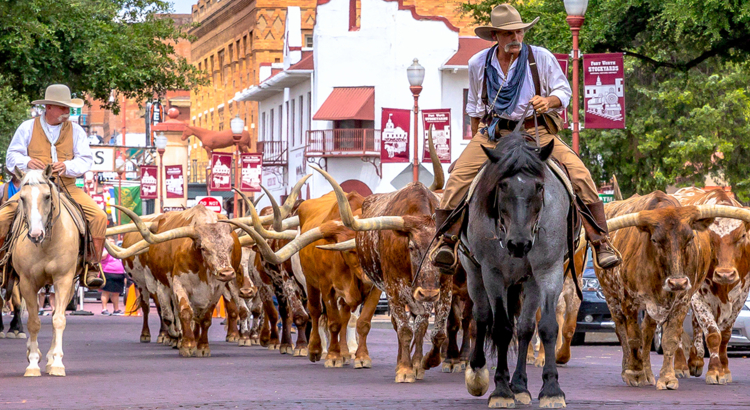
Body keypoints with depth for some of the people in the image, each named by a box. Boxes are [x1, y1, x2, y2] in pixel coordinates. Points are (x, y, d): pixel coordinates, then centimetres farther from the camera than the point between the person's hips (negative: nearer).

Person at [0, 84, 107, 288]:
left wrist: (67, 166, -19)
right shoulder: (27, 128, 7)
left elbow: (85, 160, 3)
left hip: (67, 189, 1)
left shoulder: (75, 130, 10)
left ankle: (92, 268, -13)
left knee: (99, 217, -21)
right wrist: (27, 162, -18)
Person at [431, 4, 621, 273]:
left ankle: (600, 242, -14)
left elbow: (563, 91, 4)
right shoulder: (478, 64, 4)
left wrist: (548, 101, -19)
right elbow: (474, 106, 20)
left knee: (579, 175, -21)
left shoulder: (542, 58, -3)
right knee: (459, 177, -23)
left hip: (537, 132, -1)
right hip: (492, 132, 1)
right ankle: (446, 241, -16)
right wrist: (475, 141, 21)